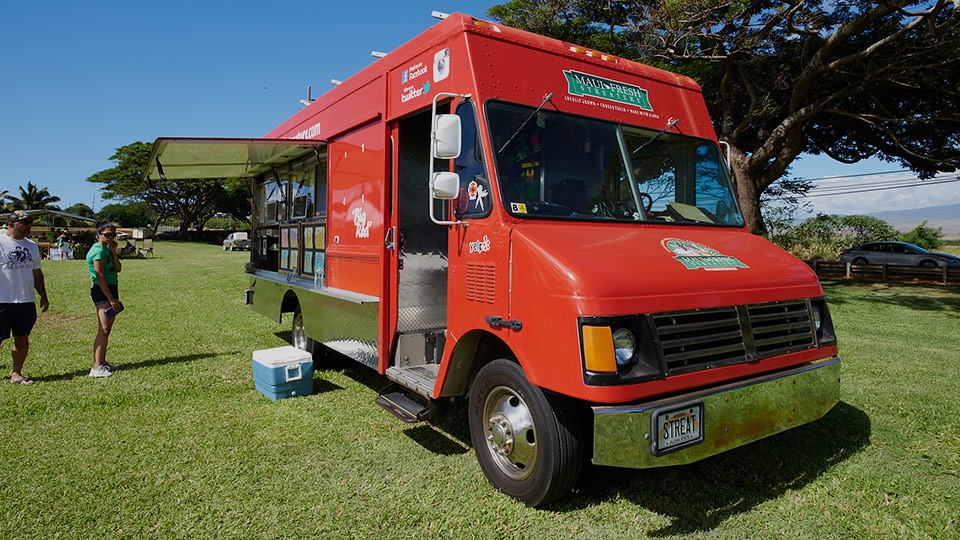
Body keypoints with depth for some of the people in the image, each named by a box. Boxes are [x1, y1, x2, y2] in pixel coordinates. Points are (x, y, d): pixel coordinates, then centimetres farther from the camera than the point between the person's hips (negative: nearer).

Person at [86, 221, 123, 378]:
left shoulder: (107, 249, 13)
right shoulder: (98, 250, -13)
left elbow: (117, 269, 6)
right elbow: (100, 277, -17)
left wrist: (113, 251, -2)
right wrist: (111, 299, -18)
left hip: (110, 289, 9)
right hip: (102, 291, -9)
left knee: (107, 329, 13)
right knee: (103, 329, -12)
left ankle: (102, 362, 22)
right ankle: (96, 368, -11)